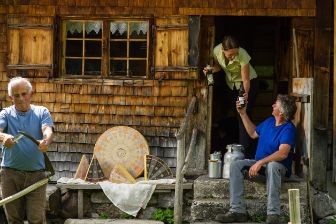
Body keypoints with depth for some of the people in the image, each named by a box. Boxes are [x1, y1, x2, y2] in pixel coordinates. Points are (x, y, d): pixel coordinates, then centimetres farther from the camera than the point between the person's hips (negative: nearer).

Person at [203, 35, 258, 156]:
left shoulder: (243, 55, -35)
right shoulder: (217, 51, -22)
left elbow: (246, 80, -30)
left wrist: (246, 93, -47)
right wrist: (211, 69, -22)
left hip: (248, 83, -5)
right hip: (231, 83, 5)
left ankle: (244, 149, -10)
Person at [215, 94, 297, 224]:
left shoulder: (288, 128, -16)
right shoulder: (269, 121, 10)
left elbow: (283, 153, -30)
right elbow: (253, 133, 28)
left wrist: (260, 162, -37)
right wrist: (243, 114, 22)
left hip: (280, 167, -8)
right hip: (259, 165, 8)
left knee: (272, 165, -42)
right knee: (235, 165, -15)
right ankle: (237, 211, -25)